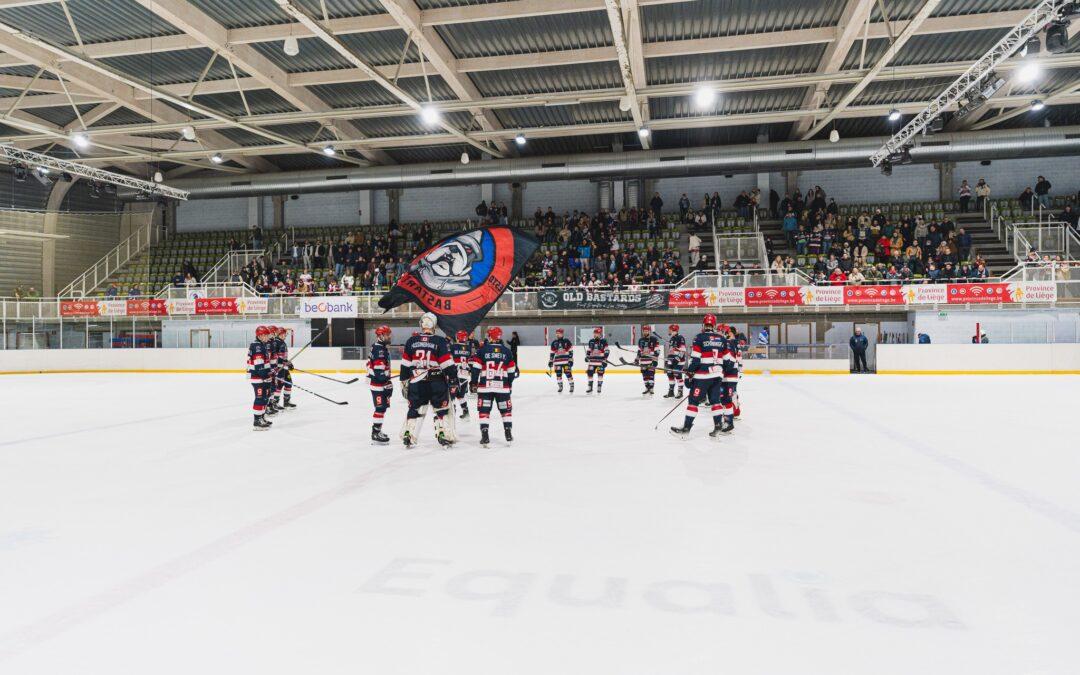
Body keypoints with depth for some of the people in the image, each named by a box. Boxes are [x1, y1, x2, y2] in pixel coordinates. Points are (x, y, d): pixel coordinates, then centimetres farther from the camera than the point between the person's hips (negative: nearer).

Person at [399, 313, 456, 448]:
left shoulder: (411, 341, 4)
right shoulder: (440, 341, -8)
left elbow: (405, 364, 7)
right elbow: (447, 363, -10)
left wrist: (404, 382, 15)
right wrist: (453, 380, -3)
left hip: (416, 382, 3)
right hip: (437, 382, -3)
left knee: (415, 409, 13)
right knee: (442, 410, 7)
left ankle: (408, 437, 13)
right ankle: (444, 436, 6)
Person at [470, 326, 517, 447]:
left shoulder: (482, 350, -2)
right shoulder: (506, 351, 4)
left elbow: (475, 367, -5)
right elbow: (512, 370, 8)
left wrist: (474, 382, 4)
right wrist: (510, 384, 20)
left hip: (485, 386, -2)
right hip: (502, 387, 2)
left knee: (484, 410, 4)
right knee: (506, 410, 14)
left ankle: (485, 436, -2)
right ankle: (509, 435, 14)